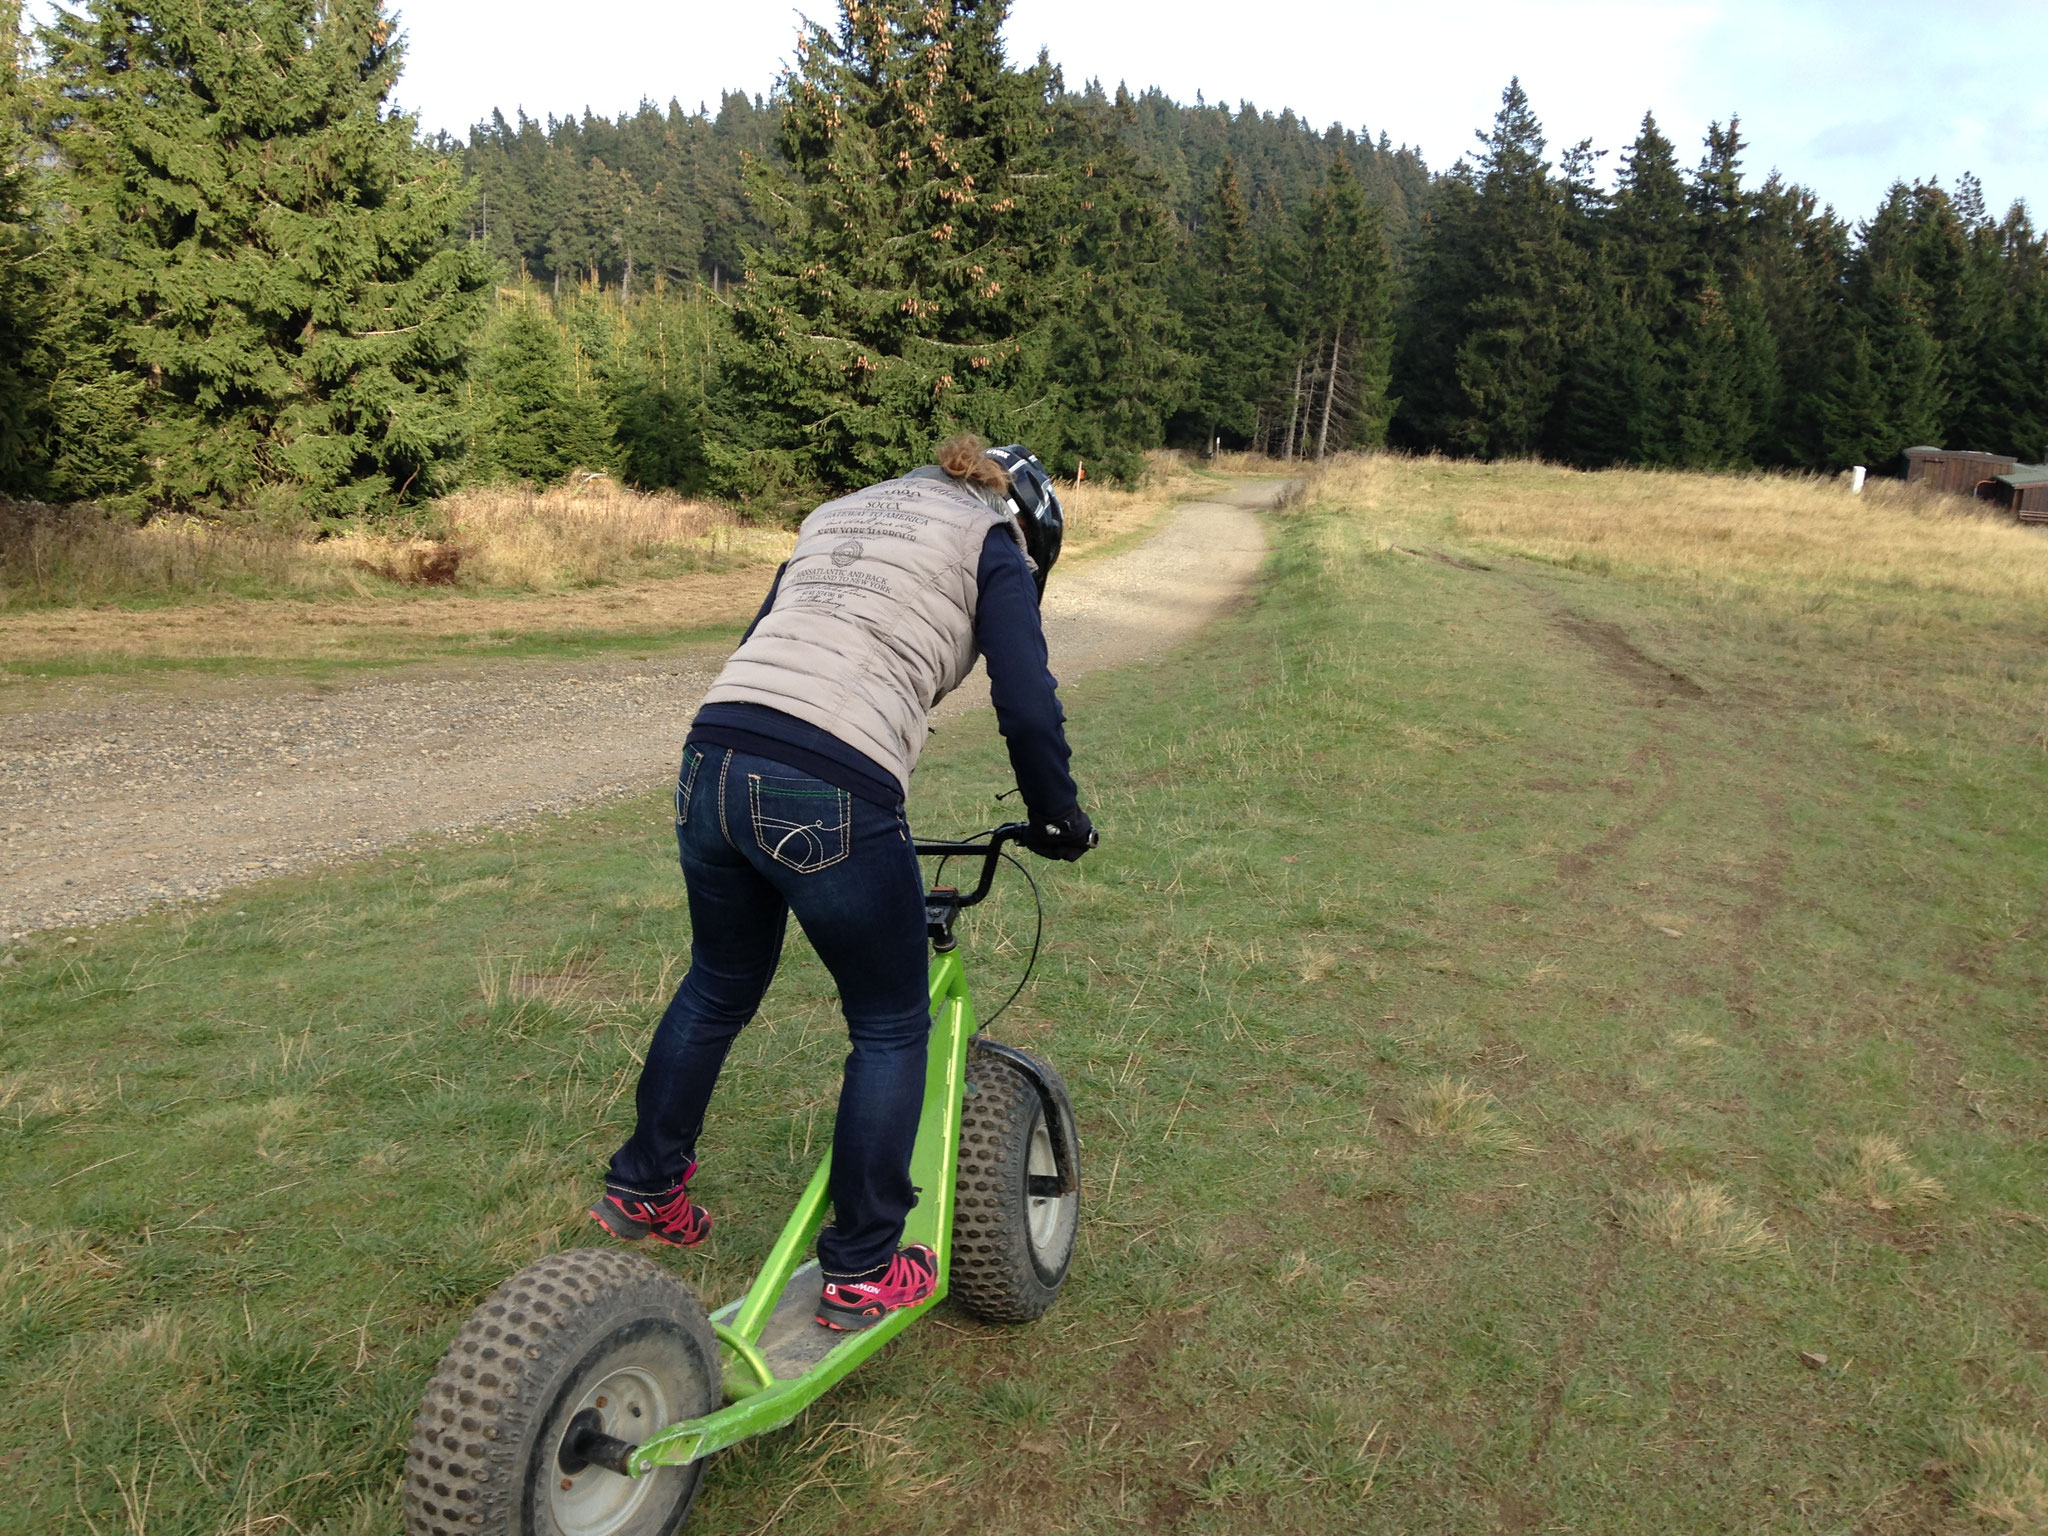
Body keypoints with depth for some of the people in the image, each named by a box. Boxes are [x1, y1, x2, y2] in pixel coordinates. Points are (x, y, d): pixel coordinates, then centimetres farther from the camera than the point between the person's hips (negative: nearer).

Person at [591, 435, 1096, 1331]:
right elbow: (1027, 707, -2)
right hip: (832, 799, -7)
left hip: (712, 760, 7)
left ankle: (640, 1188, 46)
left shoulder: (837, 514, 28)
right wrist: (1058, 820, 14)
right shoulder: (992, 542, 9)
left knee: (718, 988, 30)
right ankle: (862, 1272, 21)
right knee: (891, 1027, 14)